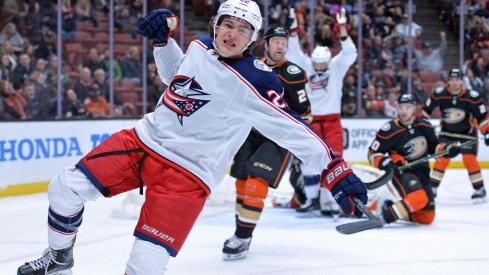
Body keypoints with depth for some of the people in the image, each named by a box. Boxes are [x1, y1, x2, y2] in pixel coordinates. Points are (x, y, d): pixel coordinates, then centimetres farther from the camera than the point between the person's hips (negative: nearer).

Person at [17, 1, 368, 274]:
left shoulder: (255, 83, -17)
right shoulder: (201, 47, 3)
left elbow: (294, 130, -19)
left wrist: (336, 170, -25)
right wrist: (162, 38, 10)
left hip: (187, 172, -6)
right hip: (144, 139, 6)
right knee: (66, 187, -1)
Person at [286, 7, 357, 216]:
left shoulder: (336, 67, 0)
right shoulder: (306, 66, 2)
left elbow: (349, 53, -13)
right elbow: (293, 52, -6)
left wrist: (342, 27, -23)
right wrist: (293, 30, -19)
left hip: (332, 121, -1)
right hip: (310, 120, 1)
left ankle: (331, 202, 0)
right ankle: (311, 200, 5)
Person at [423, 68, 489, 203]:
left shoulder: (472, 97, -22)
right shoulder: (439, 94, -18)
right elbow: (426, 110, -4)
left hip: (467, 132, -2)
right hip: (447, 131, 2)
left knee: (469, 159, -11)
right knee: (442, 158, -6)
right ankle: (432, 187, 4)